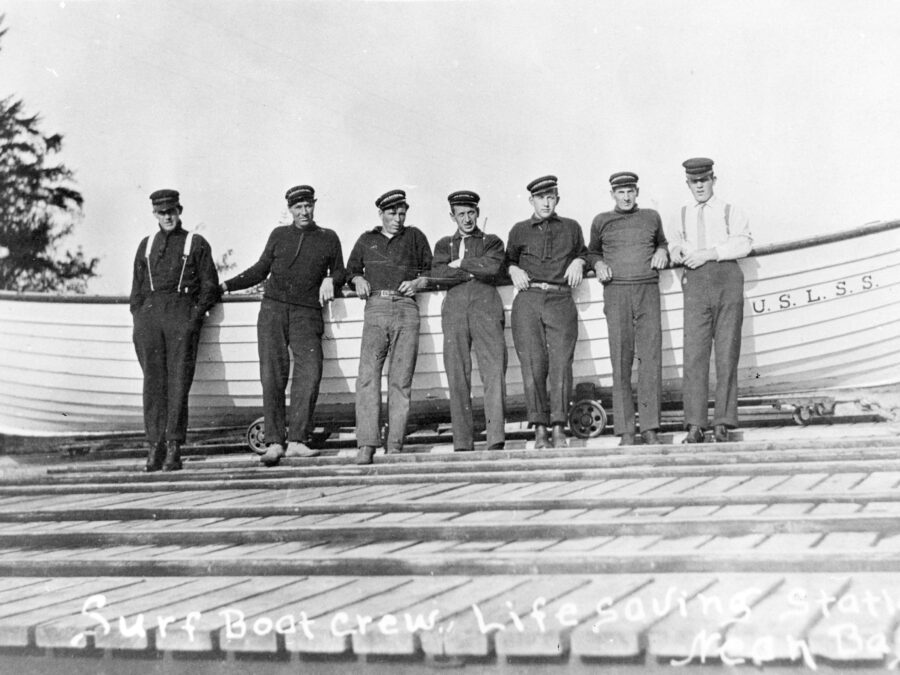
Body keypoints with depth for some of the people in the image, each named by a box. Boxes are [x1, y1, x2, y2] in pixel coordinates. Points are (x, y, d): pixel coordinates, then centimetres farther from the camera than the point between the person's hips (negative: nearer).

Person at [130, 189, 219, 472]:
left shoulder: (197, 244, 9)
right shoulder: (146, 245, 19)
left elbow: (209, 286, 5)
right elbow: (137, 286, 19)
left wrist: (196, 316, -6)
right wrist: (138, 319, 6)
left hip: (182, 312, -3)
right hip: (150, 311, 3)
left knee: (179, 381, -8)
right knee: (153, 381, -1)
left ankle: (174, 446, -8)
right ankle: (156, 445, 1)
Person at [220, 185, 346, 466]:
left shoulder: (328, 238, 13)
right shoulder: (279, 235, 15)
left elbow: (340, 273, 22)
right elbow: (261, 269, 22)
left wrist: (330, 281, -1)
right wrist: (225, 286, 18)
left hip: (307, 314, -1)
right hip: (273, 309, 1)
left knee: (309, 373, -17)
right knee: (272, 375, -8)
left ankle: (296, 441, -16)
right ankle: (274, 443, -8)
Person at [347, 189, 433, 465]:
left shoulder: (414, 237, 18)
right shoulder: (367, 240, 21)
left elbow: (431, 269, 22)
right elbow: (351, 268, 32)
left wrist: (418, 282, 3)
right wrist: (358, 280, 11)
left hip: (406, 310, 0)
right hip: (375, 309, 0)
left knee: (401, 381, -5)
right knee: (367, 377, -13)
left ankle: (394, 446, -5)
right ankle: (367, 444, -17)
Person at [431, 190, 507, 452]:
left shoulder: (492, 241, 21)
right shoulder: (444, 244, 25)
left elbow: (493, 267, -2)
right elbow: (438, 274, 5)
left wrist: (460, 263, 4)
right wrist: (475, 271, 1)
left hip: (486, 306, -1)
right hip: (454, 308, 2)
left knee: (494, 372, -15)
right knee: (457, 377, -6)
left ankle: (496, 440, -21)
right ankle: (462, 445, -6)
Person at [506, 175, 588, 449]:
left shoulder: (571, 228, 18)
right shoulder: (519, 230, 17)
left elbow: (584, 252, 33)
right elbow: (508, 260, 27)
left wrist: (578, 261, 11)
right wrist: (514, 270, 6)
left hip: (560, 300, 0)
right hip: (528, 300, 0)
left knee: (561, 362, -13)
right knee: (533, 364, -9)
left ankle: (559, 428, -13)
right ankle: (539, 428, -6)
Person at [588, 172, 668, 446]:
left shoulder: (651, 217, 15)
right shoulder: (601, 222, 12)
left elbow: (662, 243, 32)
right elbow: (593, 251, 25)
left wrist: (662, 252, 10)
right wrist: (598, 265, 5)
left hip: (648, 291, 1)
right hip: (616, 292, -1)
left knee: (650, 358, -9)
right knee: (621, 362, -6)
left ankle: (650, 429, -9)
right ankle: (626, 433, -4)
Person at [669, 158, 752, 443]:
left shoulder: (731, 212, 10)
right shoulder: (683, 214, 20)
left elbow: (743, 243, -3)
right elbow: (675, 241, 31)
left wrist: (709, 253, -12)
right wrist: (677, 253, 8)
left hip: (726, 279, -2)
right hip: (695, 282, 2)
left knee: (727, 353, -4)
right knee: (694, 353, -7)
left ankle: (723, 423, -1)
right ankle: (695, 425, -8)